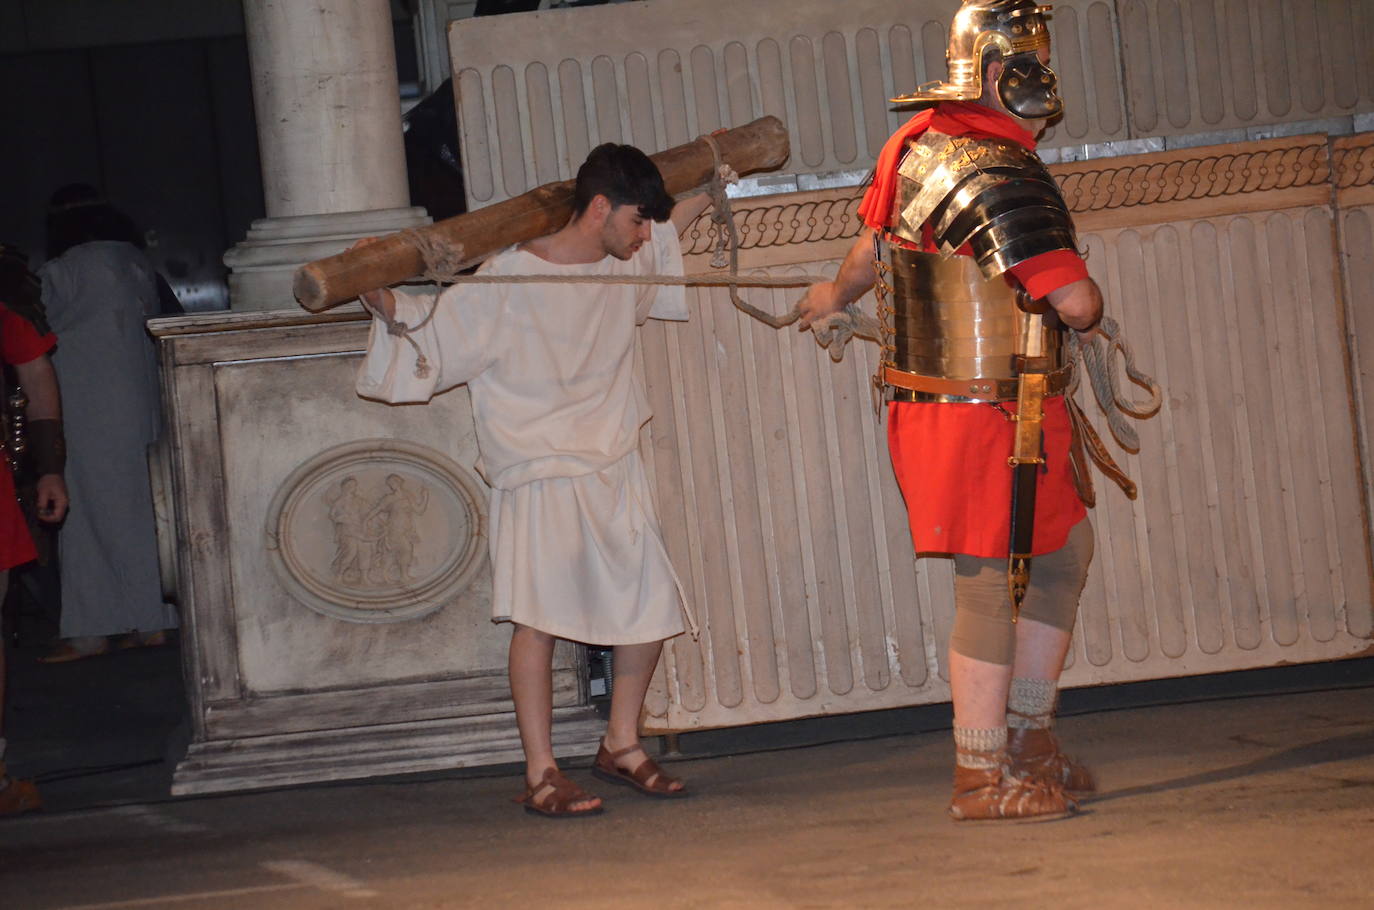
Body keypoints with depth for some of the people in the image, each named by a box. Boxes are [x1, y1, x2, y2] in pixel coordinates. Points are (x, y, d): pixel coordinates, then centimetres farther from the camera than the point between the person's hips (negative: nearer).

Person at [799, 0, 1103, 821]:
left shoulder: (917, 144, 8)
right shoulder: (1000, 176, -21)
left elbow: (873, 244, 28)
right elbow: (1075, 302, -27)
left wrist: (837, 295, 48)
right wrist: (1087, 303, -1)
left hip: (937, 406, 10)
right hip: (990, 415, -10)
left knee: (1064, 548, 19)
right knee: (992, 584, -2)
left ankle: (1028, 736, 25)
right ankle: (983, 777, 7)